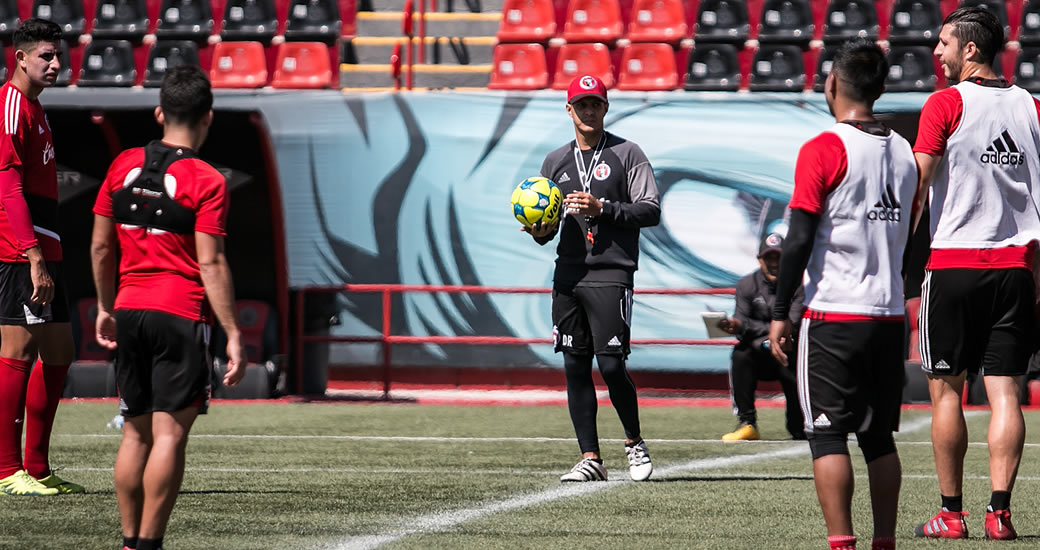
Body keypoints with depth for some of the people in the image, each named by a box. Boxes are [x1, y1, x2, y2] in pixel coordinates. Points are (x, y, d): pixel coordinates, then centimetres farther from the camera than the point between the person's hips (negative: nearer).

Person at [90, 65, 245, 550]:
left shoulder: (124, 166, 6)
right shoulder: (206, 181, -9)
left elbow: (101, 246, 11)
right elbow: (211, 265, -13)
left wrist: (105, 308, 23)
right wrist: (234, 336, -10)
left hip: (128, 311, 5)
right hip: (179, 315, -5)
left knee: (136, 432, 13)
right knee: (169, 434, -3)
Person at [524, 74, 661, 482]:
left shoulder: (627, 154, 3)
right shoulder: (556, 162, 18)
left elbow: (650, 211, -3)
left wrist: (602, 209, -15)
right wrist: (540, 232, -1)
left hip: (610, 274, -5)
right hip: (567, 276, 5)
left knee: (611, 364, -11)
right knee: (575, 366, 2)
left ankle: (634, 442, 11)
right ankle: (590, 458, 6)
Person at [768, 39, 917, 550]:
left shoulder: (824, 149, -10)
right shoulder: (903, 152, 9)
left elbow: (800, 238, -13)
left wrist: (780, 312, -8)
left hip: (833, 316, -6)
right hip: (890, 316, 6)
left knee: (827, 434, -3)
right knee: (879, 436, 12)